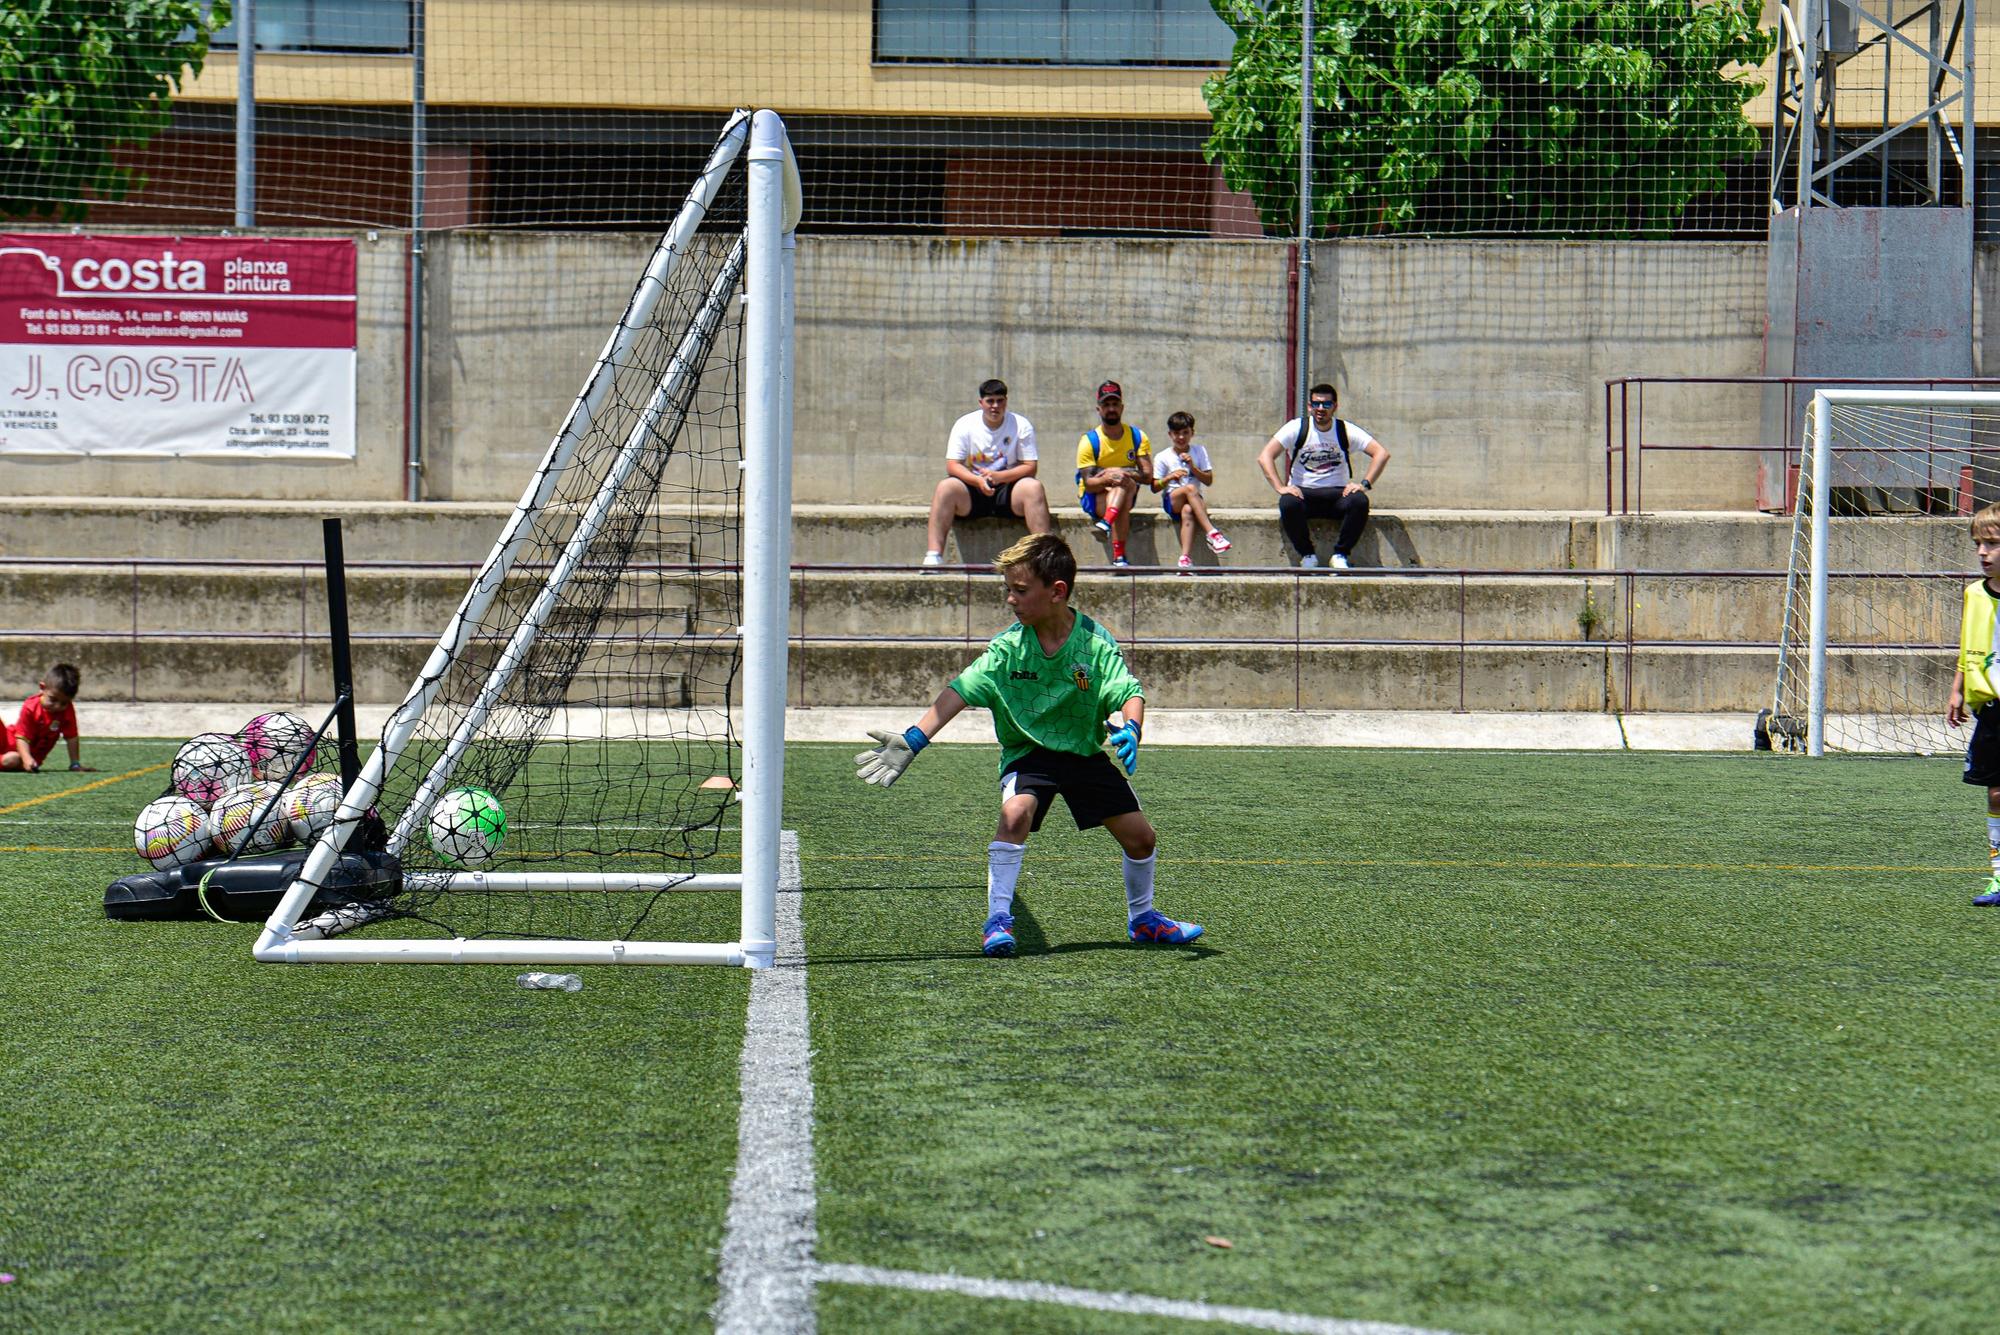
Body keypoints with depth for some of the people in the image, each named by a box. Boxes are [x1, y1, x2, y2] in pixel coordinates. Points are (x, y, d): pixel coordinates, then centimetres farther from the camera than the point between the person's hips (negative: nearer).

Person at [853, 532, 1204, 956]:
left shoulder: (1095, 642, -15)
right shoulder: (1008, 647, -15)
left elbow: (1129, 692, -21)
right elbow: (958, 693, -19)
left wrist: (1130, 730, -45)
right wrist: (912, 741, -29)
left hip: (1085, 751, 2)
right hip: (1027, 751, -1)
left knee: (1140, 836, 3)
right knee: (1016, 812, -32)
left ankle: (1142, 919, 31)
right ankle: (998, 921, -24)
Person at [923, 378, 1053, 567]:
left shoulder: (1021, 425, -1)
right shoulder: (964, 425, 0)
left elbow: (1030, 467, -5)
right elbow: (952, 466, -6)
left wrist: (999, 476, -23)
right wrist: (978, 481, -25)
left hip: (1008, 489, 0)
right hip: (972, 492, 0)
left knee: (1033, 486, -31)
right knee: (946, 487, -30)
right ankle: (933, 556, -35)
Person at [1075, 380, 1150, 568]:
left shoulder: (1138, 437, -1)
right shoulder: (1089, 441, -10)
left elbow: (1148, 476, -8)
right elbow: (1088, 483, -17)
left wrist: (1121, 472, -23)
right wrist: (1107, 478, -39)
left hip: (1128, 493, 3)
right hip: (1094, 497, -3)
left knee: (1126, 482, -32)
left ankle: (1106, 523, -51)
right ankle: (1118, 556, -47)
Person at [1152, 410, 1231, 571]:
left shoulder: (1199, 451, 10)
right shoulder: (1163, 457, 5)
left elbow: (1209, 480, 4)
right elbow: (1155, 487, 3)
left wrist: (1193, 467, -10)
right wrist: (1170, 477, -15)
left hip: (1193, 501, 1)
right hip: (1171, 501, -1)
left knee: (1187, 511, -37)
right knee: (1190, 488, -34)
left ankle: (1186, 559, -49)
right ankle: (1212, 533, -45)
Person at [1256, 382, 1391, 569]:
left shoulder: (1346, 431, -1)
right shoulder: (1296, 428, -4)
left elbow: (1382, 453, -7)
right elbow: (1265, 457, -12)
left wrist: (1364, 484, -20)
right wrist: (1280, 488, -25)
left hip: (1337, 494, 1)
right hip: (1303, 493, -1)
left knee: (1359, 501, -31)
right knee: (1288, 503, -34)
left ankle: (1341, 555, -13)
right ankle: (1307, 554, -11)